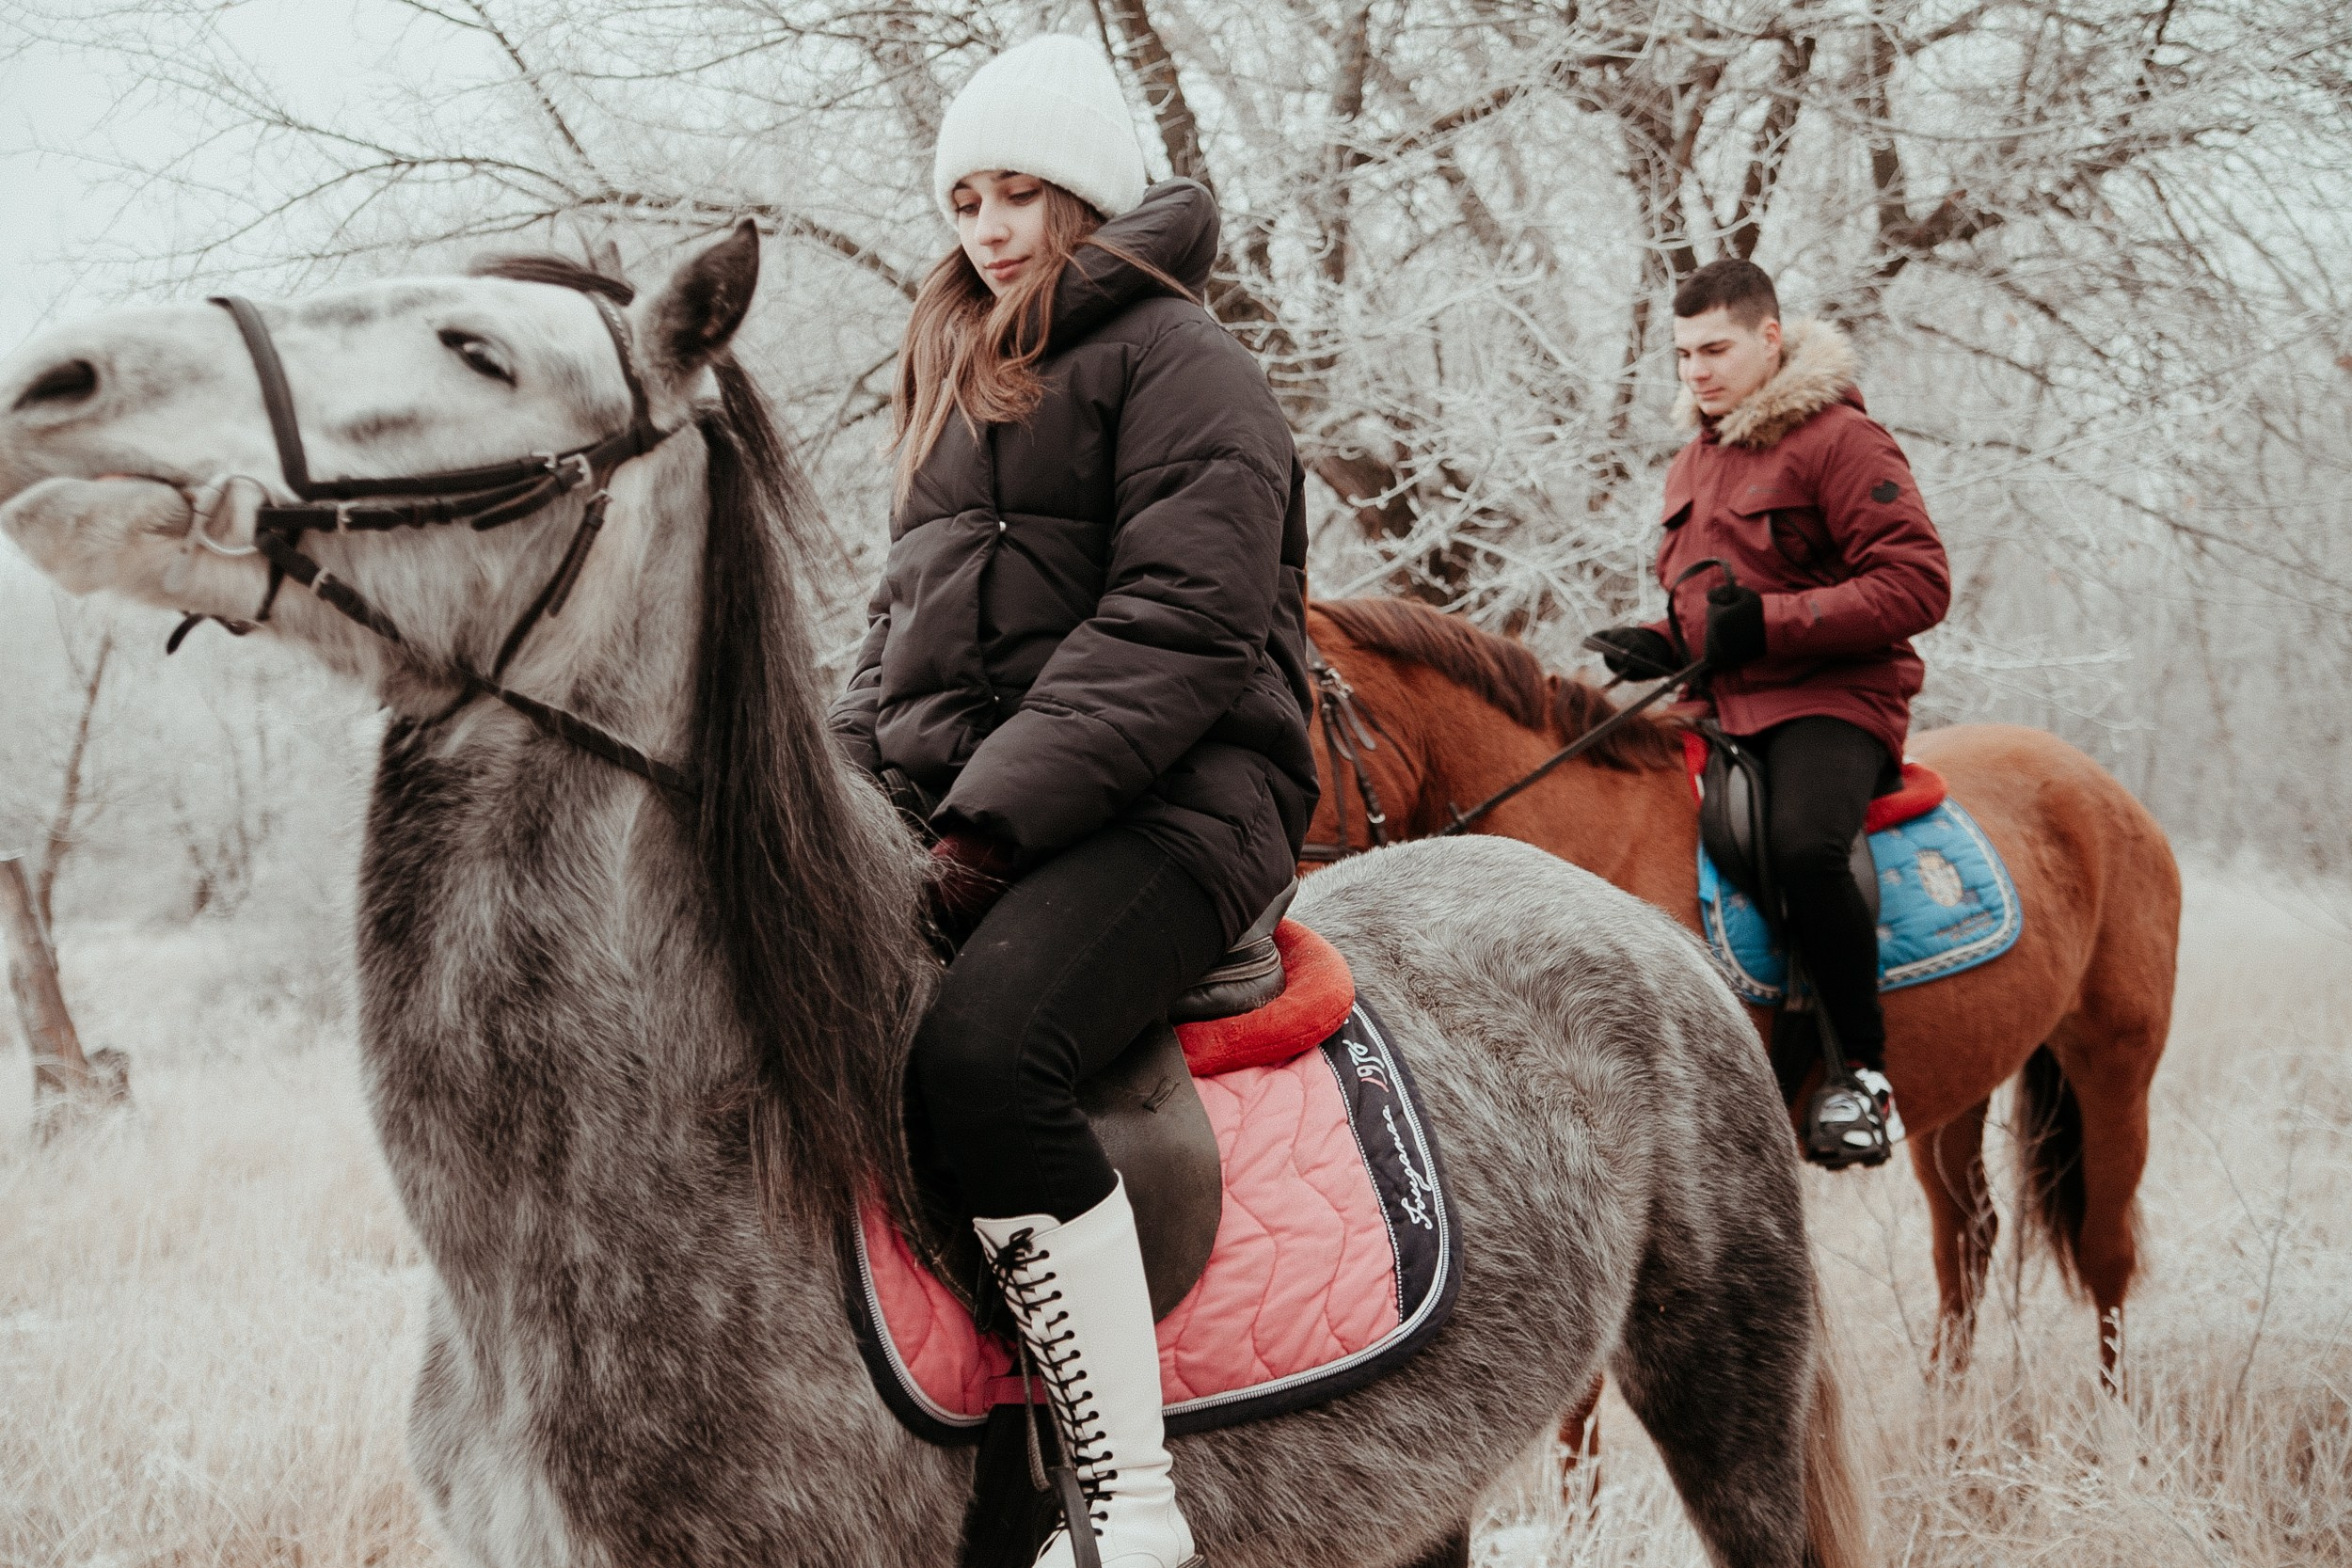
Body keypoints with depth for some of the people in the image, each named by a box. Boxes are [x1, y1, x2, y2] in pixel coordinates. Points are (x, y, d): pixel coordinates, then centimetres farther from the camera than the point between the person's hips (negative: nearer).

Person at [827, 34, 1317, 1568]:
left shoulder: (1182, 364, -3)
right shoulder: (962, 380, 23)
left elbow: (1175, 631, -15)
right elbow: (907, 616, 27)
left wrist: (1002, 811, -22)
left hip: (1167, 803, -8)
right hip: (955, 806, 9)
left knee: (980, 1055, -34)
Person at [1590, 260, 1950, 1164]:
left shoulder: (1839, 439, -6)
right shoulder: (1694, 463, 21)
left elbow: (1917, 586, -14)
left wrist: (1768, 620, -22)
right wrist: (1659, 645, 10)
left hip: (1830, 698, -8)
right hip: (1721, 712, 9)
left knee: (1802, 845, -36)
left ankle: (1865, 1073, -21)